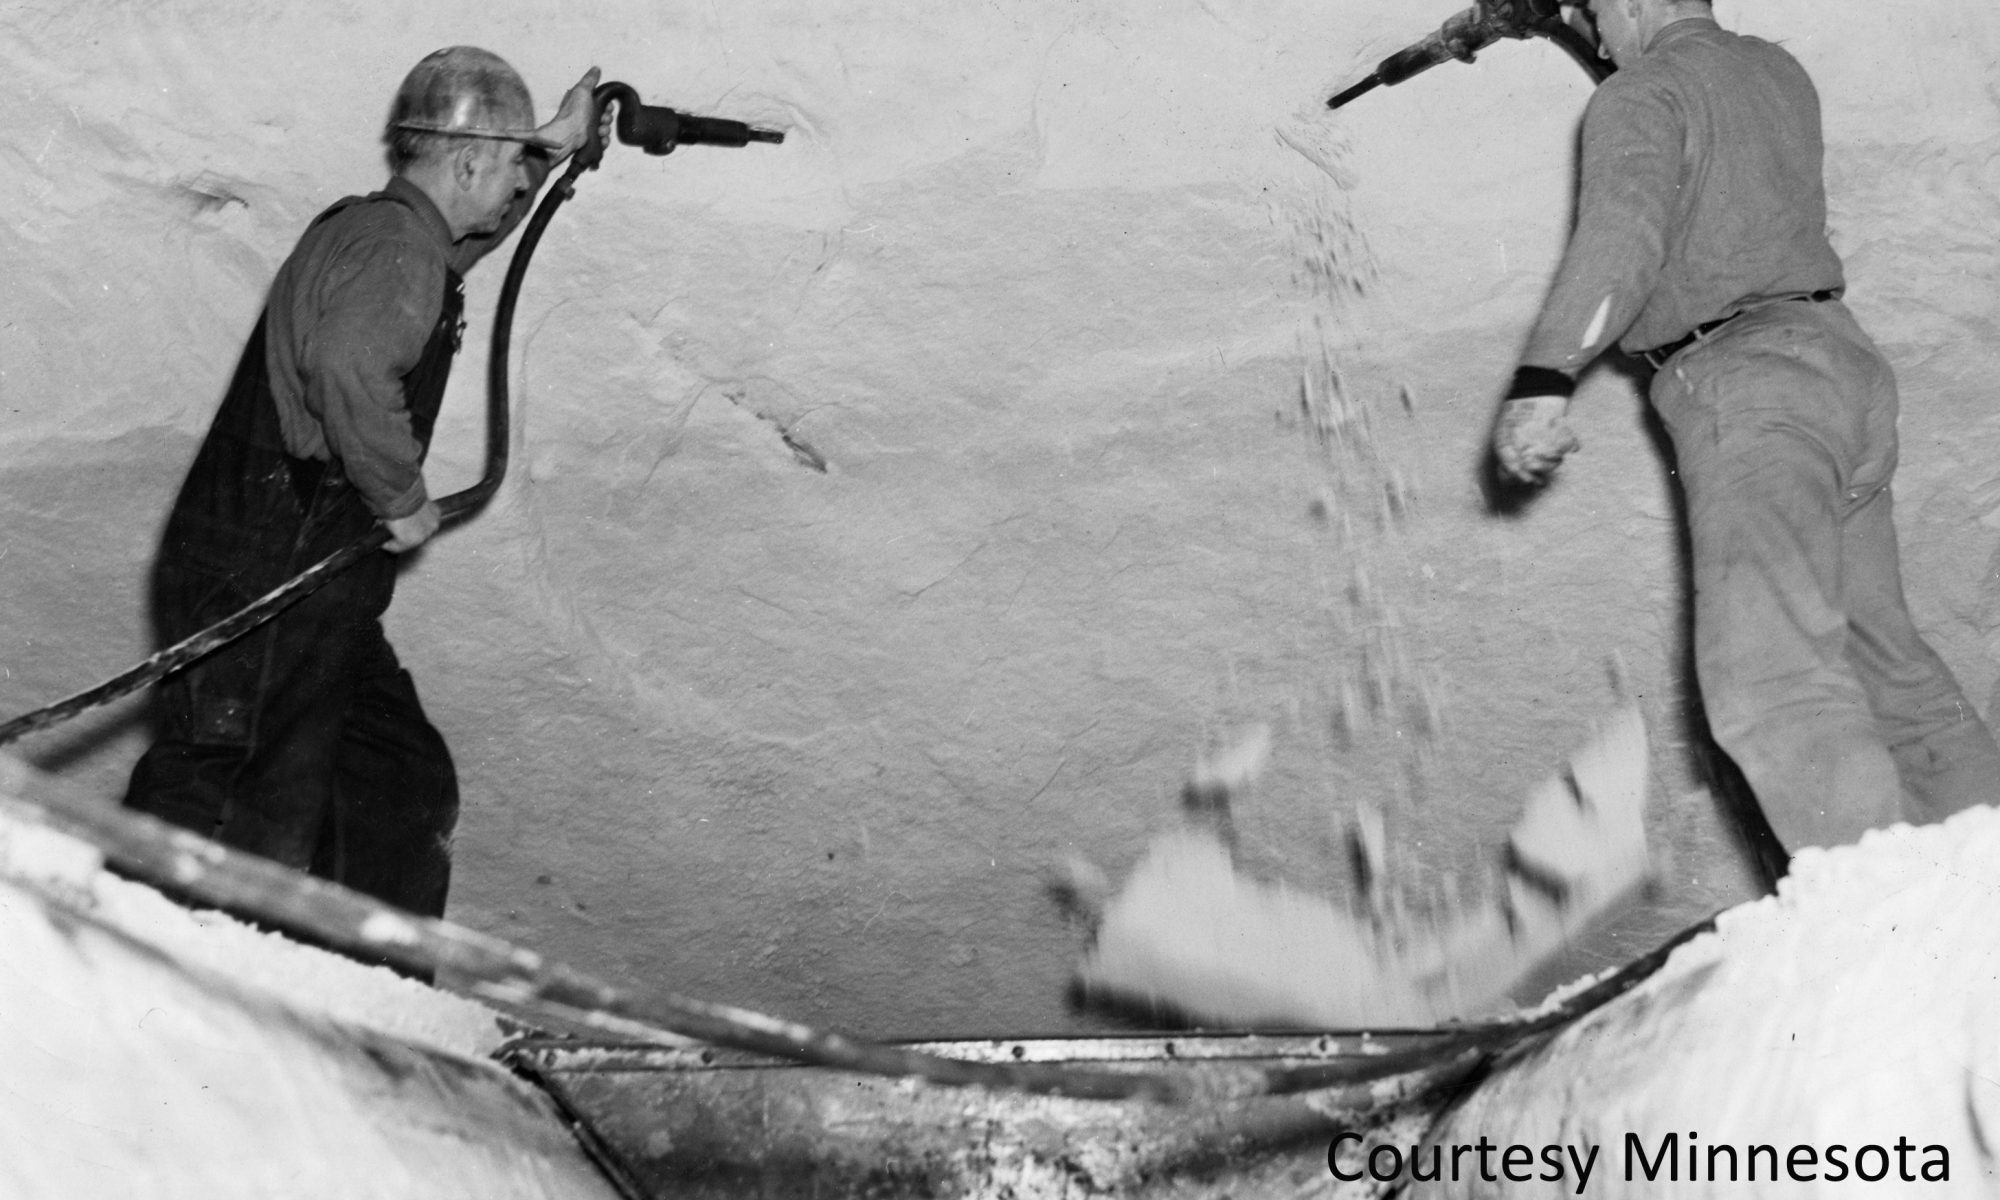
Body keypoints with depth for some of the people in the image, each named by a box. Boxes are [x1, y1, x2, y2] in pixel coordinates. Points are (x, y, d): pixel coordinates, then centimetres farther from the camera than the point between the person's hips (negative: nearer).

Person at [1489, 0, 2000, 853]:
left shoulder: (1639, 96, -3)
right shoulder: (1780, 72, 21)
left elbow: (1623, 232, -23)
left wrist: (1544, 378, -34)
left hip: (1750, 380, -9)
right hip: (1842, 358, 9)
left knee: (1772, 674, -21)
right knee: (1884, 661, 15)